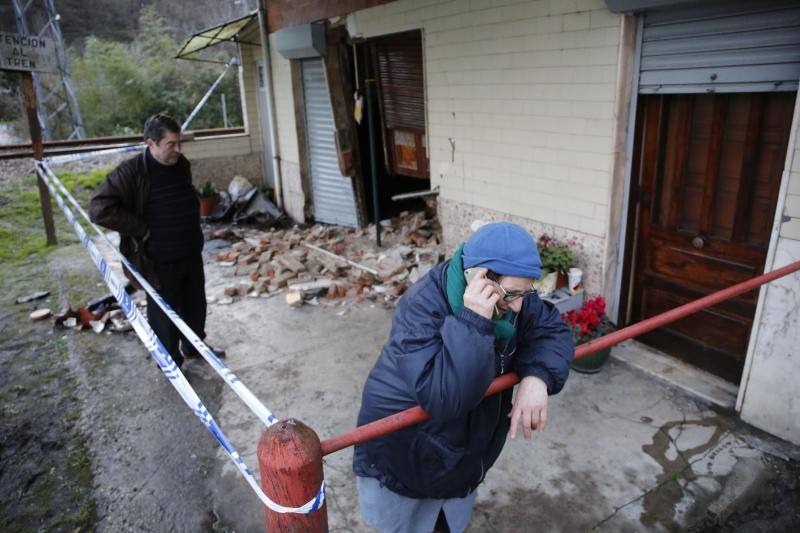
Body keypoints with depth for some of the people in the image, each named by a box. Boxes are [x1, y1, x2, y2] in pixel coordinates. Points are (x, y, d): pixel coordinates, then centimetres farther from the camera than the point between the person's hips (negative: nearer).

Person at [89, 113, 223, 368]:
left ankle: (194, 346, 44)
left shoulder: (182, 165, 4)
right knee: (165, 314, 8)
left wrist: (195, 236, 13)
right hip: (160, 263, -7)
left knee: (196, 304, 21)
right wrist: (142, 229, -21)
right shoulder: (131, 172, -18)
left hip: (192, 255, 7)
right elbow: (99, 208, -24)